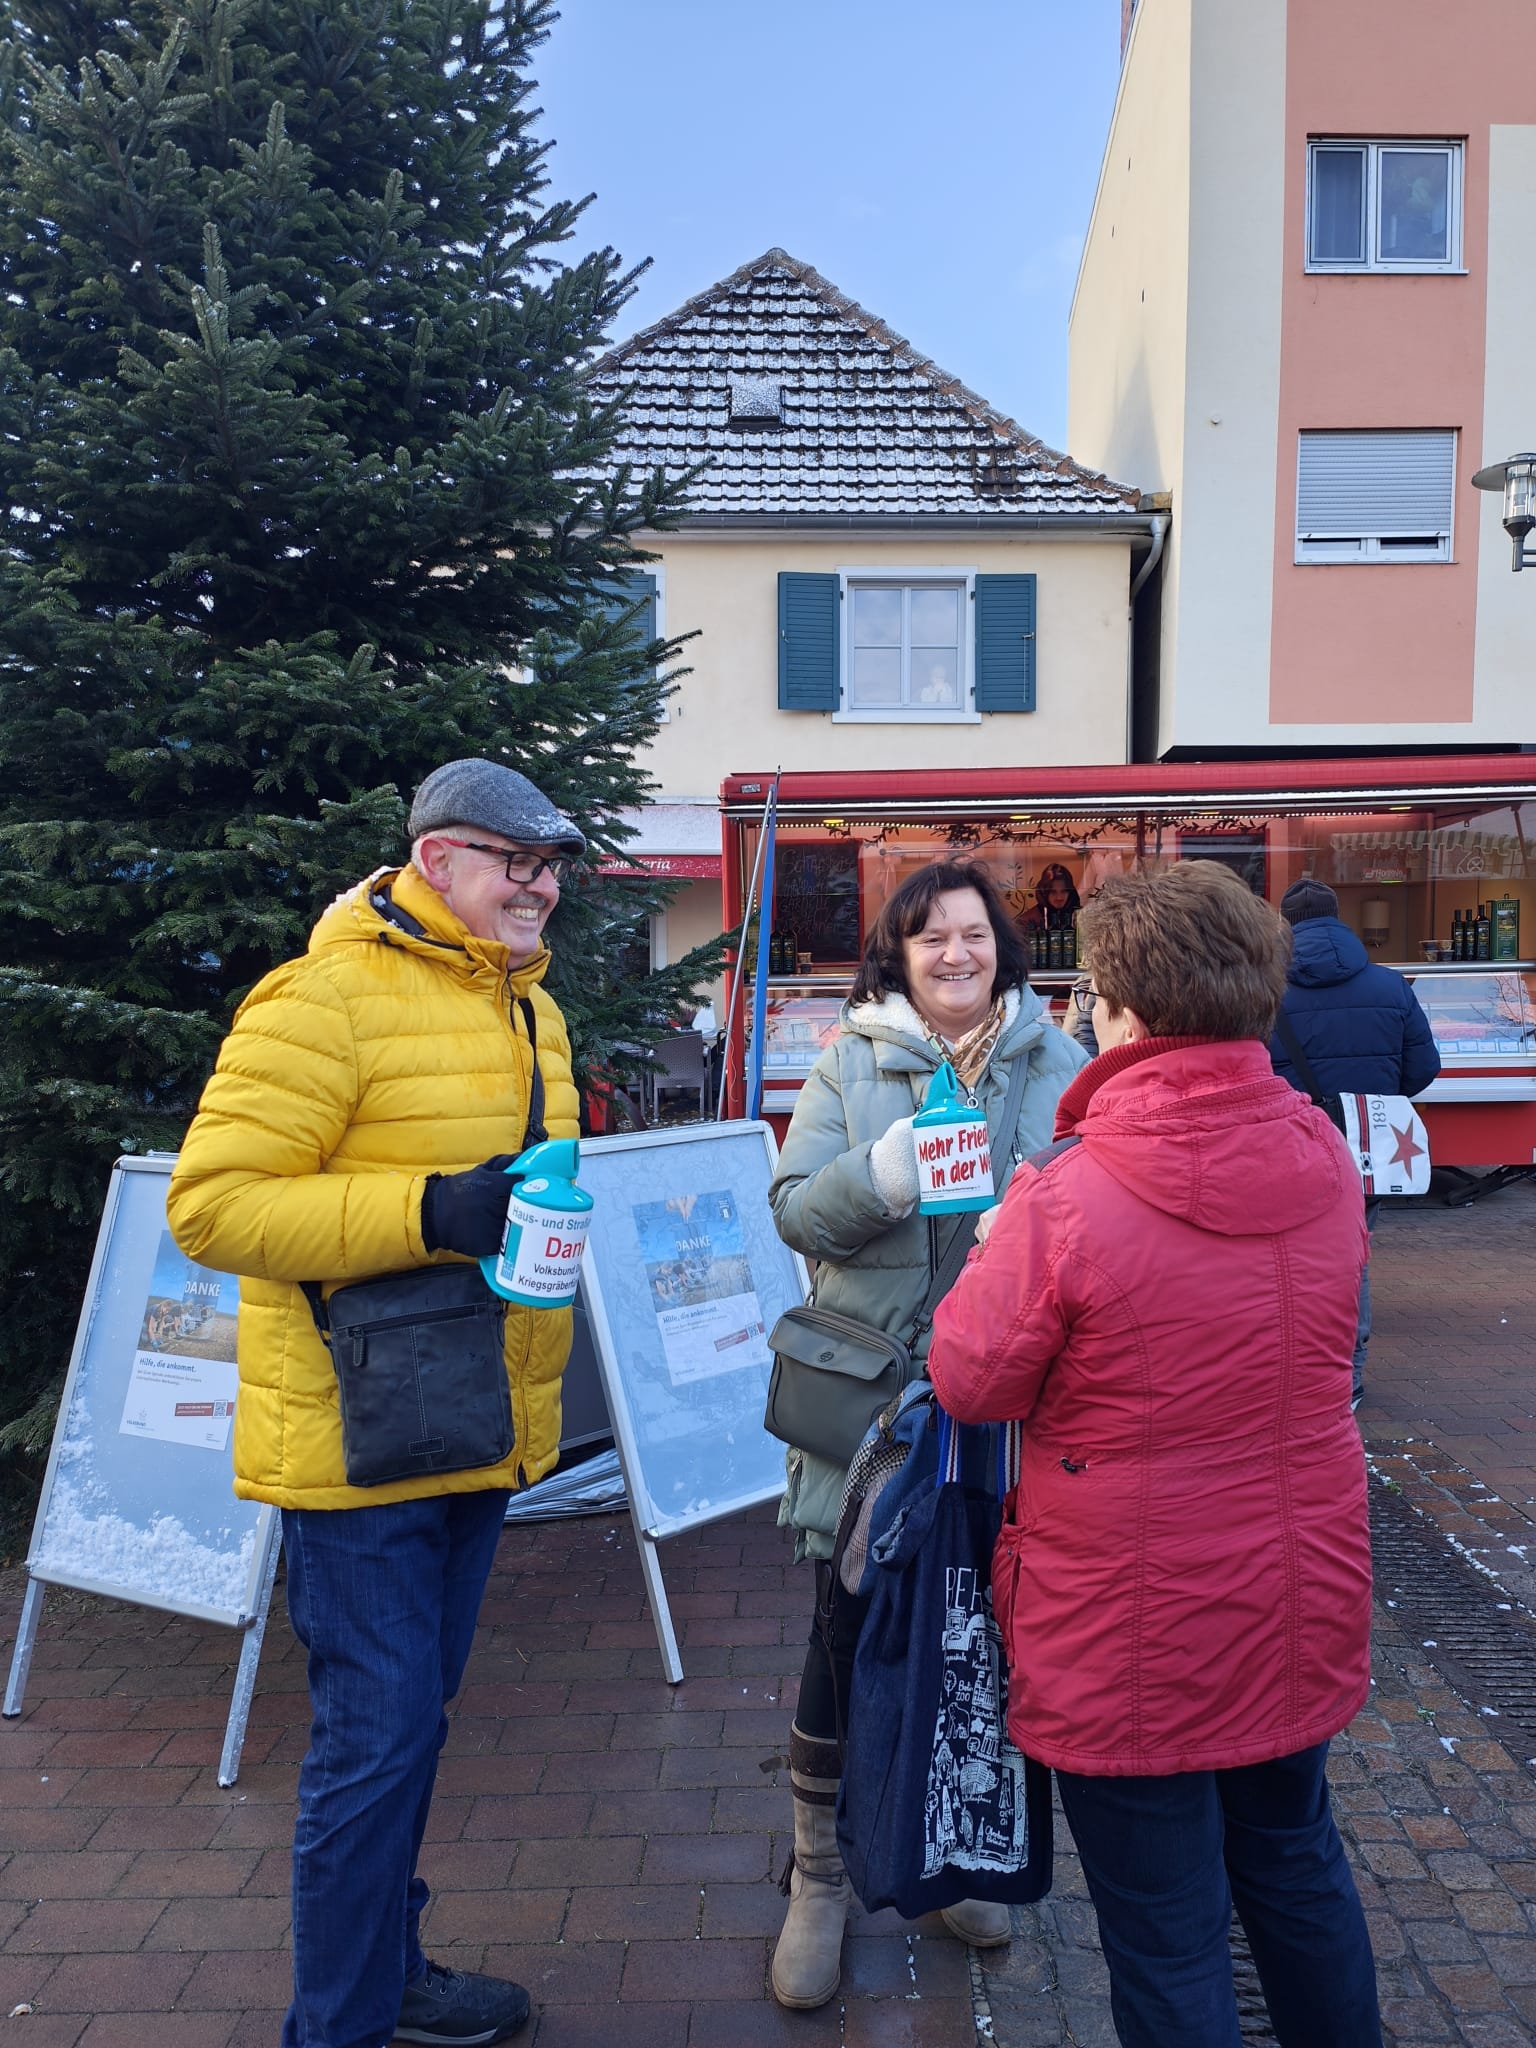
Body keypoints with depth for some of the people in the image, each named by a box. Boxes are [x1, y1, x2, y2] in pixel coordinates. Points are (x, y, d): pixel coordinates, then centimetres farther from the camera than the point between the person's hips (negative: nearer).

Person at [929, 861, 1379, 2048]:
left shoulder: (1067, 1201, -27)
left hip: (1135, 1641, -6)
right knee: (1295, 1862, 28)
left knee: (1166, 1930, 13)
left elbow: (972, 1383, -14)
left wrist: (993, 1251, 3)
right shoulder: (1326, 1163, -8)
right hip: (1302, 1602, 6)